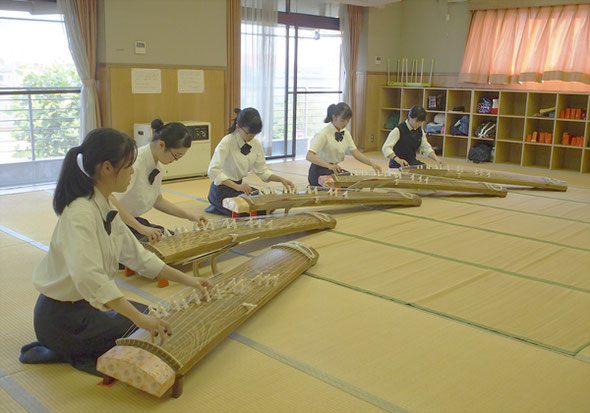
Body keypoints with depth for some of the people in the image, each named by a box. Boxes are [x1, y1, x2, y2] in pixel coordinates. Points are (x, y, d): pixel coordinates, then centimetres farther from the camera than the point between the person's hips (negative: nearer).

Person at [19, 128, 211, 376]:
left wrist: (186, 280, 6)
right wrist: (138, 317, -42)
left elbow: (135, 254, 10)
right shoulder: (81, 213, -26)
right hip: (63, 316, -9)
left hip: (88, 305, 9)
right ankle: (75, 355, -1)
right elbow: (87, 276, -40)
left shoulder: (106, 209, 3)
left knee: (156, 320, 12)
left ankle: (68, 350, 11)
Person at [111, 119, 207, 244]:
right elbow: (110, 199, -35)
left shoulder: (157, 164, 2)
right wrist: (140, 228, -37)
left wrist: (189, 215, 7)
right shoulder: (135, 162, -25)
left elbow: (158, 201, 15)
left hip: (131, 220, 8)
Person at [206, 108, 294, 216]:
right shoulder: (227, 142, -20)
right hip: (222, 189, -8)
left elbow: (262, 171, 7)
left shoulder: (256, 144, 0)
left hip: (239, 185, 8)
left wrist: (281, 179, -11)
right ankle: (217, 208, 0)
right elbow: (213, 171, -29)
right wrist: (237, 186, -38)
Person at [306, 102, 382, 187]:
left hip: (334, 169, 7)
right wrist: (329, 165, -44)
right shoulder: (323, 134, -18)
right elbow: (309, 156, -29)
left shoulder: (345, 133, 6)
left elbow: (355, 153, -1)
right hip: (319, 172, -7)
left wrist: (371, 163, -19)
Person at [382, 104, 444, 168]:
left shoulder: (420, 131, 7)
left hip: (412, 162, 7)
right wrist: (398, 160, -37)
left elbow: (426, 148, 15)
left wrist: (436, 158, -5)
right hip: (398, 165, -7)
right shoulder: (398, 130, -14)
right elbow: (386, 148, -20)